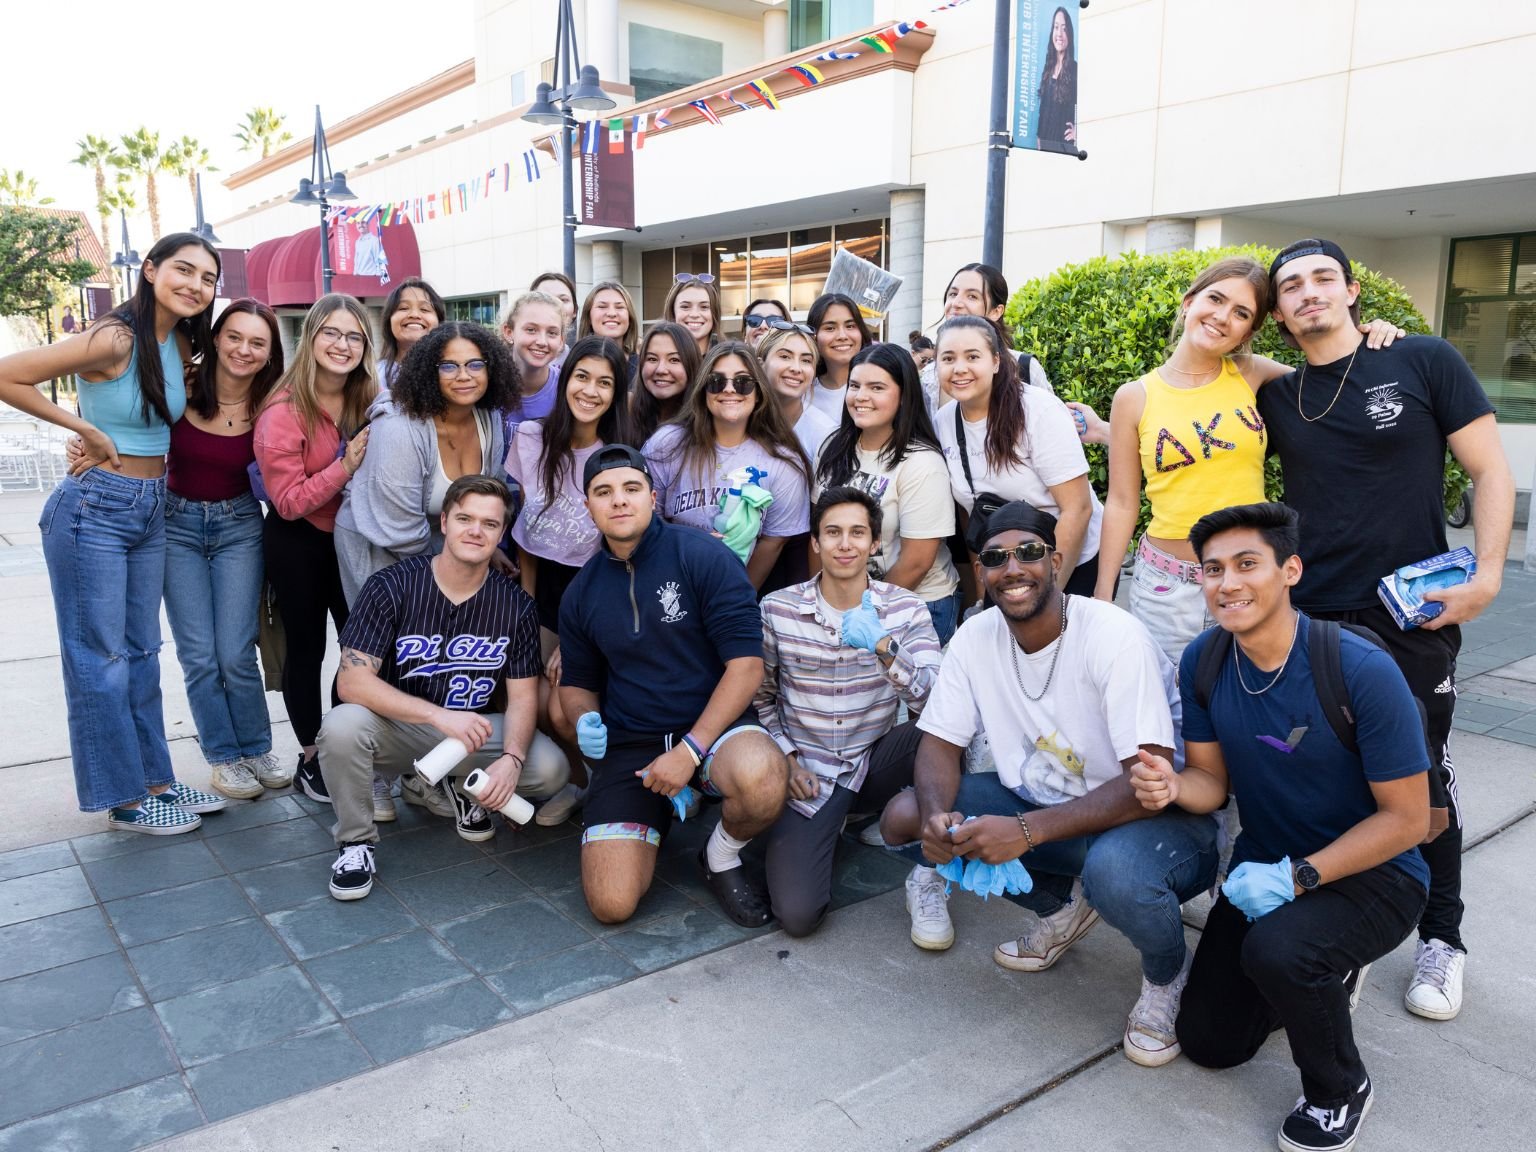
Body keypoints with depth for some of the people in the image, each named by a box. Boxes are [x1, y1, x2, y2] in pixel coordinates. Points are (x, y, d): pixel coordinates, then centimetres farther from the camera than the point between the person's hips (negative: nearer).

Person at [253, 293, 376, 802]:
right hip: (298, 542, -4)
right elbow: (288, 502, -19)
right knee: (307, 648, 7)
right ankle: (311, 759, 22)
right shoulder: (284, 411, -18)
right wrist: (345, 465, -27)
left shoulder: (372, 401, -4)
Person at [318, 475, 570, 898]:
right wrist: (441, 716, -32)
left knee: (549, 768, -22)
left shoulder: (514, 604, -7)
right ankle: (356, 840, -5)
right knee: (342, 726, -34)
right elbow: (351, 681, -21)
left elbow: (522, 697, -5)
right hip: (397, 728, -2)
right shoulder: (391, 586, -14)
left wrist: (512, 758, -27)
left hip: (475, 731, 2)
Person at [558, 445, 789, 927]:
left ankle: (722, 857, -2)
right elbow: (577, 683, 19)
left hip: (713, 723, -3)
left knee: (762, 782, -39)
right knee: (611, 904, -13)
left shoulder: (703, 557, -9)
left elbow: (746, 664, -13)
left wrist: (691, 748, -19)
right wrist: (585, 721, -6)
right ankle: (655, 815, 21)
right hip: (628, 743, 3)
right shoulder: (582, 592, 7)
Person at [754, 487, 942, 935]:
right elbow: (760, 697, 8)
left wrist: (882, 645, -32)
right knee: (797, 915, -17)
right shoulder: (778, 609, -5)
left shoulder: (904, 608, -5)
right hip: (808, 771, 0)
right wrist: (786, 758, -5)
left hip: (876, 760, 1)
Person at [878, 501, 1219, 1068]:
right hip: (1044, 799, 6)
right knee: (902, 819, -11)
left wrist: (1026, 830, -38)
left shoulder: (1115, 638, -25)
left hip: (1155, 817, -6)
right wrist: (937, 817, -27)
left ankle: (1167, 973, -1)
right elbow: (939, 743, -3)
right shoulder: (976, 637, -7)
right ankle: (1063, 905, 10)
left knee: (1113, 869, -41)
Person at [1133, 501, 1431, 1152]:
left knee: (1275, 949, -37)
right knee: (1209, 1043, 7)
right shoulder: (1203, 662, -11)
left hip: (1373, 872, -5)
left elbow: (1407, 818, -19)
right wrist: (1172, 787, -26)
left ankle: (1340, 1090, -4)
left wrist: (1298, 877, -27)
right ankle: (1323, 977, 36)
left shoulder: (1361, 671, -26)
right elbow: (1213, 781, -2)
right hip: (1265, 865, 5)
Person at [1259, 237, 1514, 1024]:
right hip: (1307, 623, 2)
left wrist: (1487, 573, -12)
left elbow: (1491, 471, -1)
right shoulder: (1276, 398, 6)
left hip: (1411, 625, -2)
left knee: (1423, 789, 9)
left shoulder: (1424, 363, -2)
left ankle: (1441, 939, 28)